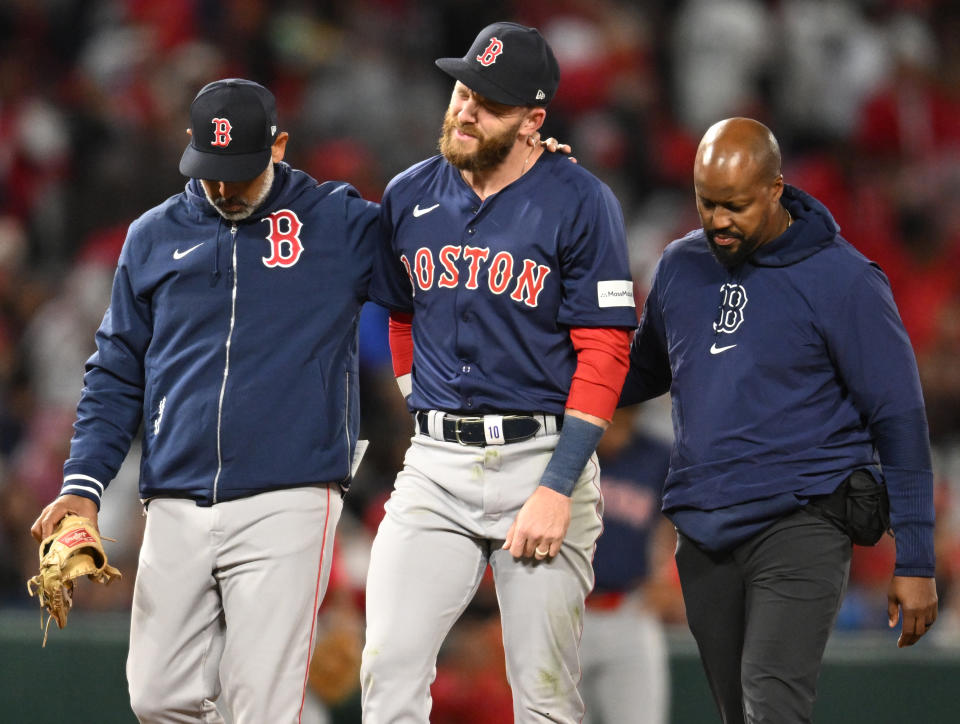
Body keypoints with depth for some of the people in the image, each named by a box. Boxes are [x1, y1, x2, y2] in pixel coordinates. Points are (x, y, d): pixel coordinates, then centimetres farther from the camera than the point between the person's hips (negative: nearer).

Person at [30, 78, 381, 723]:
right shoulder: (153, 238, 14)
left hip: (286, 505, -4)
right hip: (175, 510, 4)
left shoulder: (341, 224, 5)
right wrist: (83, 483, 5)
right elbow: (116, 375, 16)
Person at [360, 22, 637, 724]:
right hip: (436, 466, 4)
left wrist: (558, 487, -15)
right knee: (389, 668, -10)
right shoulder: (409, 197, 7)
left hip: (542, 456, -3)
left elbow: (604, 353, -9)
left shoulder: (581, 204, -7)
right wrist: (423, 407, 14)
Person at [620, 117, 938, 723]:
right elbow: (646, 372, 26)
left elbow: (900, 419, -5)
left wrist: (916, 562, -8)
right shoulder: (681, 267, 9)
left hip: (802, 521, -6)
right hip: (704, 532, 6)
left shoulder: (842, 280, -7)